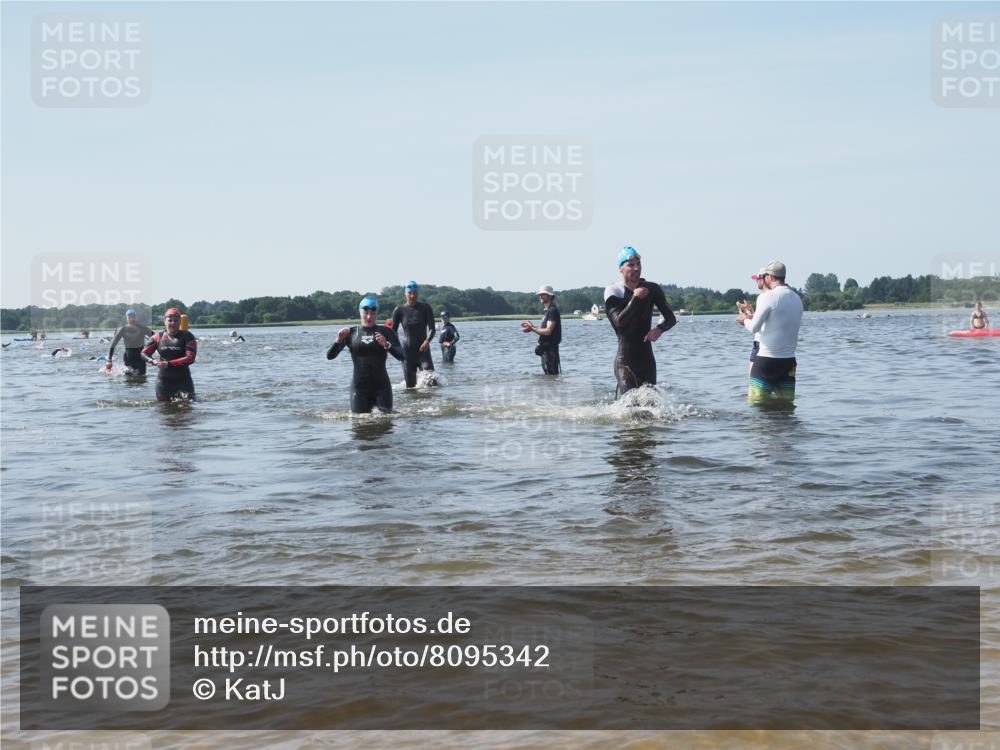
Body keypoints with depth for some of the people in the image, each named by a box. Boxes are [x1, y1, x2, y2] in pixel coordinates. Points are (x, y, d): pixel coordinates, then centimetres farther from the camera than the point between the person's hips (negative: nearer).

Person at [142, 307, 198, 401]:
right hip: (163, 380, 2)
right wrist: (153, 361, -14)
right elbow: (144, 353, 8)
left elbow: (190, 358, -15)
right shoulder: (158, 337, 5)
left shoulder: (187, 336, -5)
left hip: (183, 380, -2)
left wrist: (168, 364, -21)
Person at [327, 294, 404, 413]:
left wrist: (387, 345, -24)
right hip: (359, 387, 1)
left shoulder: (385, 332, 2)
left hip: (381, 386, -1)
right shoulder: (351, 333, 5)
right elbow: (330, 356, 1)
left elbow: (401, 356, -8)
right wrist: (338, 341, -16)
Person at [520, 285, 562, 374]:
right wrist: (533, 326, 10)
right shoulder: (548, 310, 17)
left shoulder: (552, 310, -15)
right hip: (545, 348, 11)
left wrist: (532, 329, -16)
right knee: (548, 375, 14)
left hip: (550, 349, -11)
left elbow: (548, 331, -21)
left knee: (551, 375, -9)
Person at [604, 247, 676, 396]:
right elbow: (619, 321, -20)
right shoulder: (613, 292, -6)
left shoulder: (652, 290, 4)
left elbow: (671, 318, 5)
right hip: (624, 361, -4)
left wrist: (660, 328, -15)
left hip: (647, 360, 4)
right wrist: (636, 299, -24)